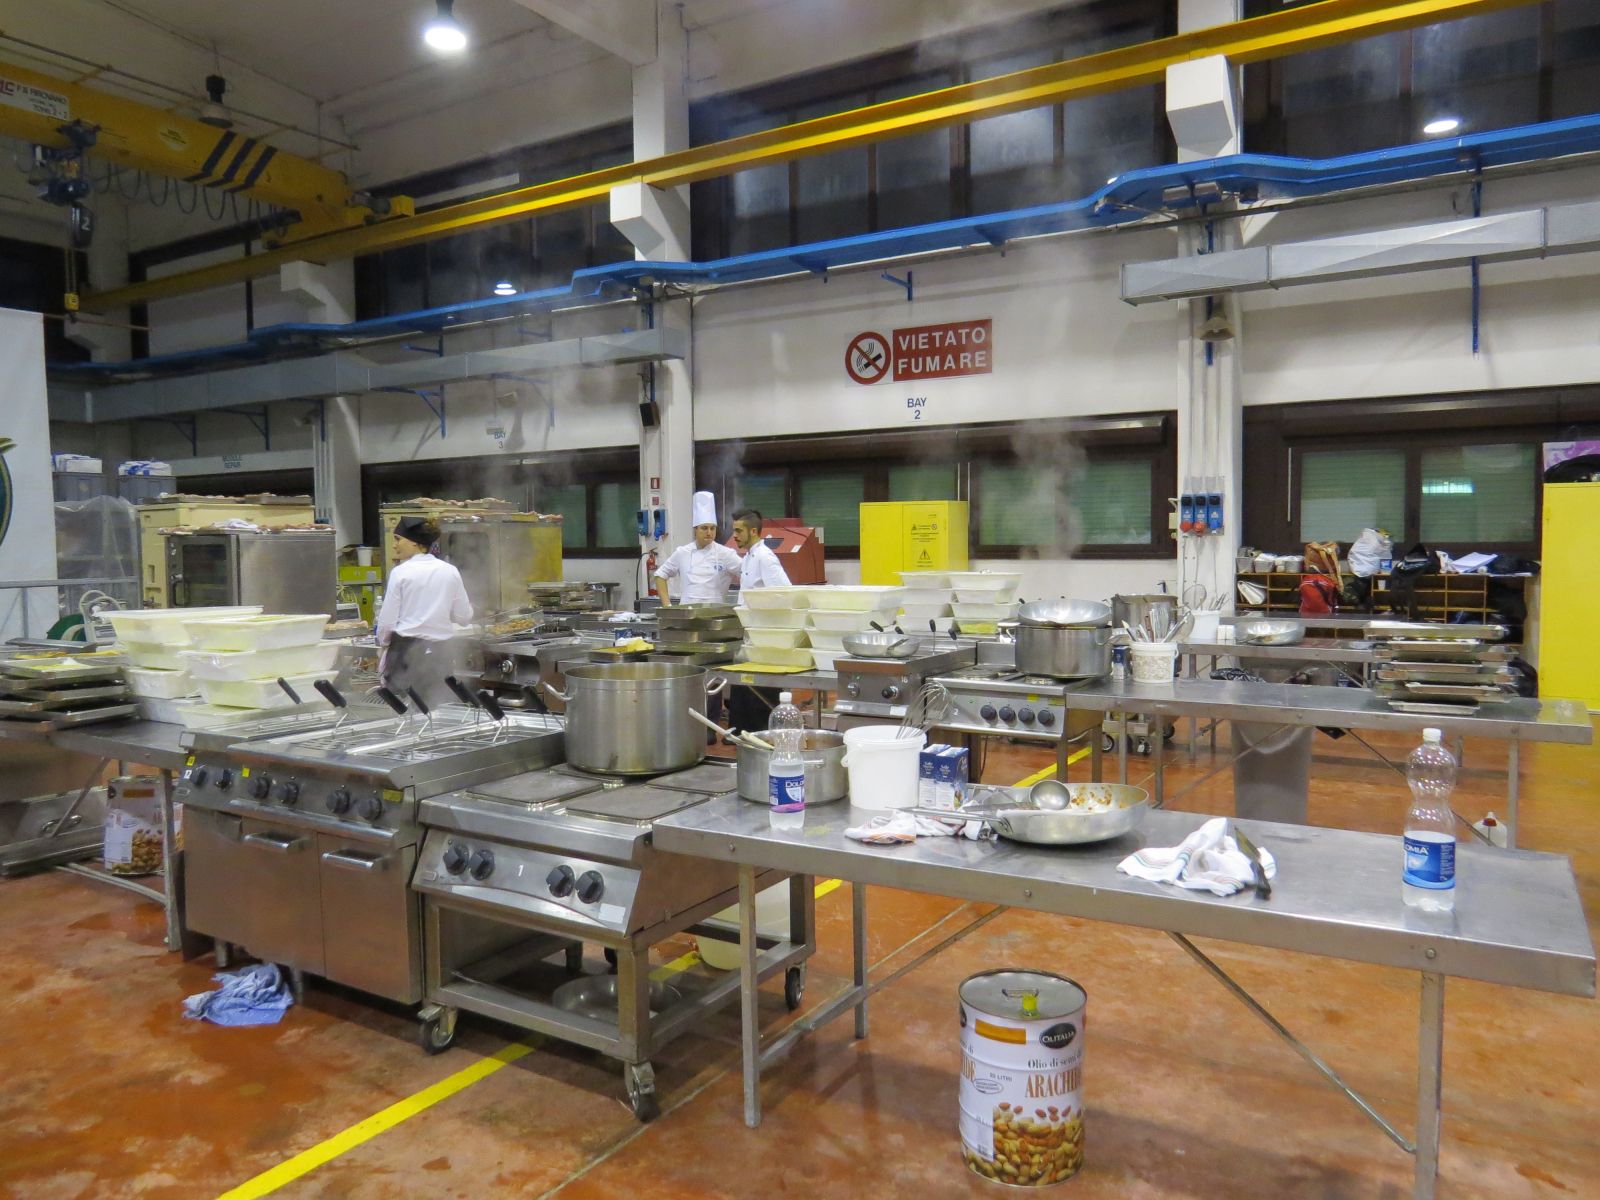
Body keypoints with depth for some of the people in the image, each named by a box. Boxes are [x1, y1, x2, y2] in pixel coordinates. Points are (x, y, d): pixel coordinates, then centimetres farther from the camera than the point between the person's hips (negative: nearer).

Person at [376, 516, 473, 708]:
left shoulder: (401, 572, -8)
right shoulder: (451, 572, 1)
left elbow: (387, 620, -5)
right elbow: (463, 617, 6)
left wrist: (384, 643, 14)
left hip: (407, 650, -3)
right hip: (441, 652, 3)